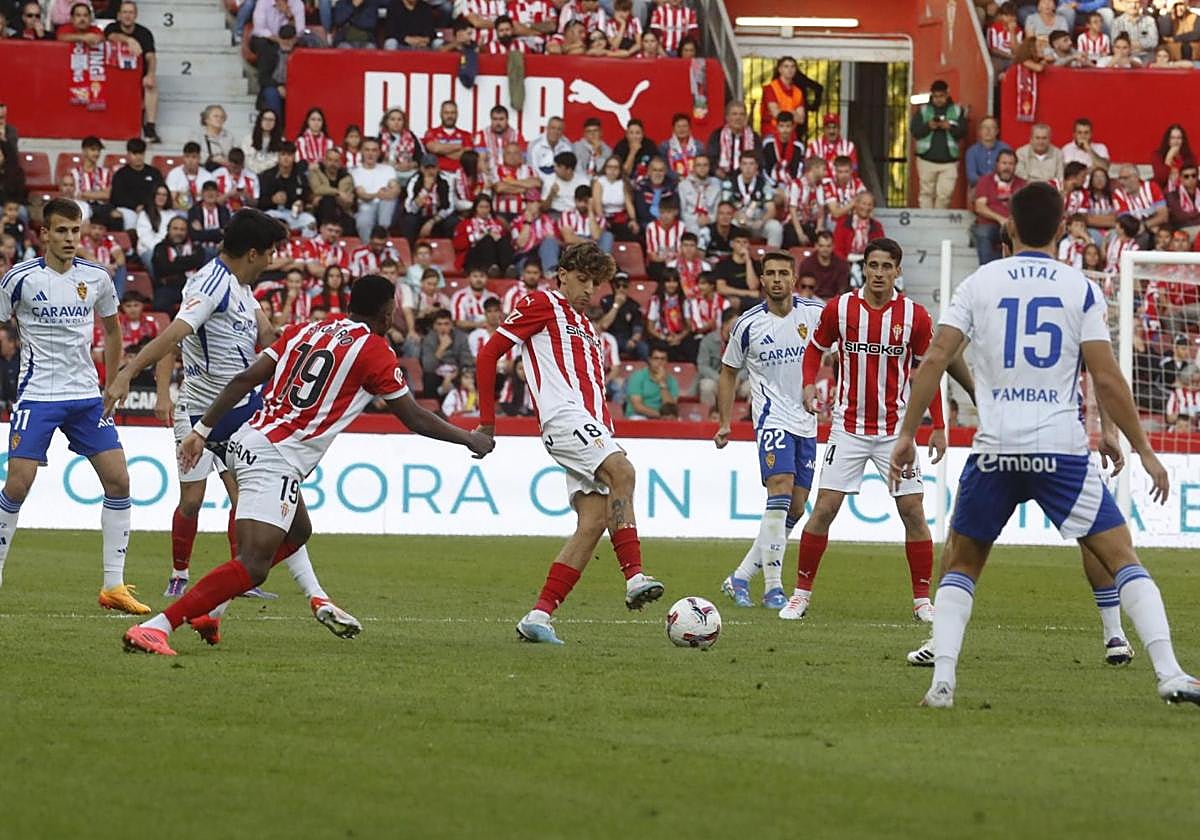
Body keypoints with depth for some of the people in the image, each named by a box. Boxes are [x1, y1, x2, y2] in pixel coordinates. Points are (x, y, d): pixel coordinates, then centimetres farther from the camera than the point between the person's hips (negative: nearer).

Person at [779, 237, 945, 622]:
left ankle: (922, 600, 5)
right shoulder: (839, 308, -3)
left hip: (896, 428, 0)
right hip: (848, 427, 0)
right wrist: (809, 384, -8)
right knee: (824, 509, -5)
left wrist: (938, 427, 2)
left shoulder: (914, 315, -4)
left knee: (913, 512, -4)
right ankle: (801, 594, 6)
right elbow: (815, 348, 12)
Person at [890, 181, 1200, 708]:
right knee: (1122, 557, 6)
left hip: (994, 449, 1)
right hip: (1062, 448, -1)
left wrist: (907, 435, 5)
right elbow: (1107, 379, -2)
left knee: (960, 565, 18)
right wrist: (1144, 450, 5)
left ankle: (942, 680, 2)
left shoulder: (978, 285, 6)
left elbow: (935, 359, -1)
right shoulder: (1081, 289, 2)